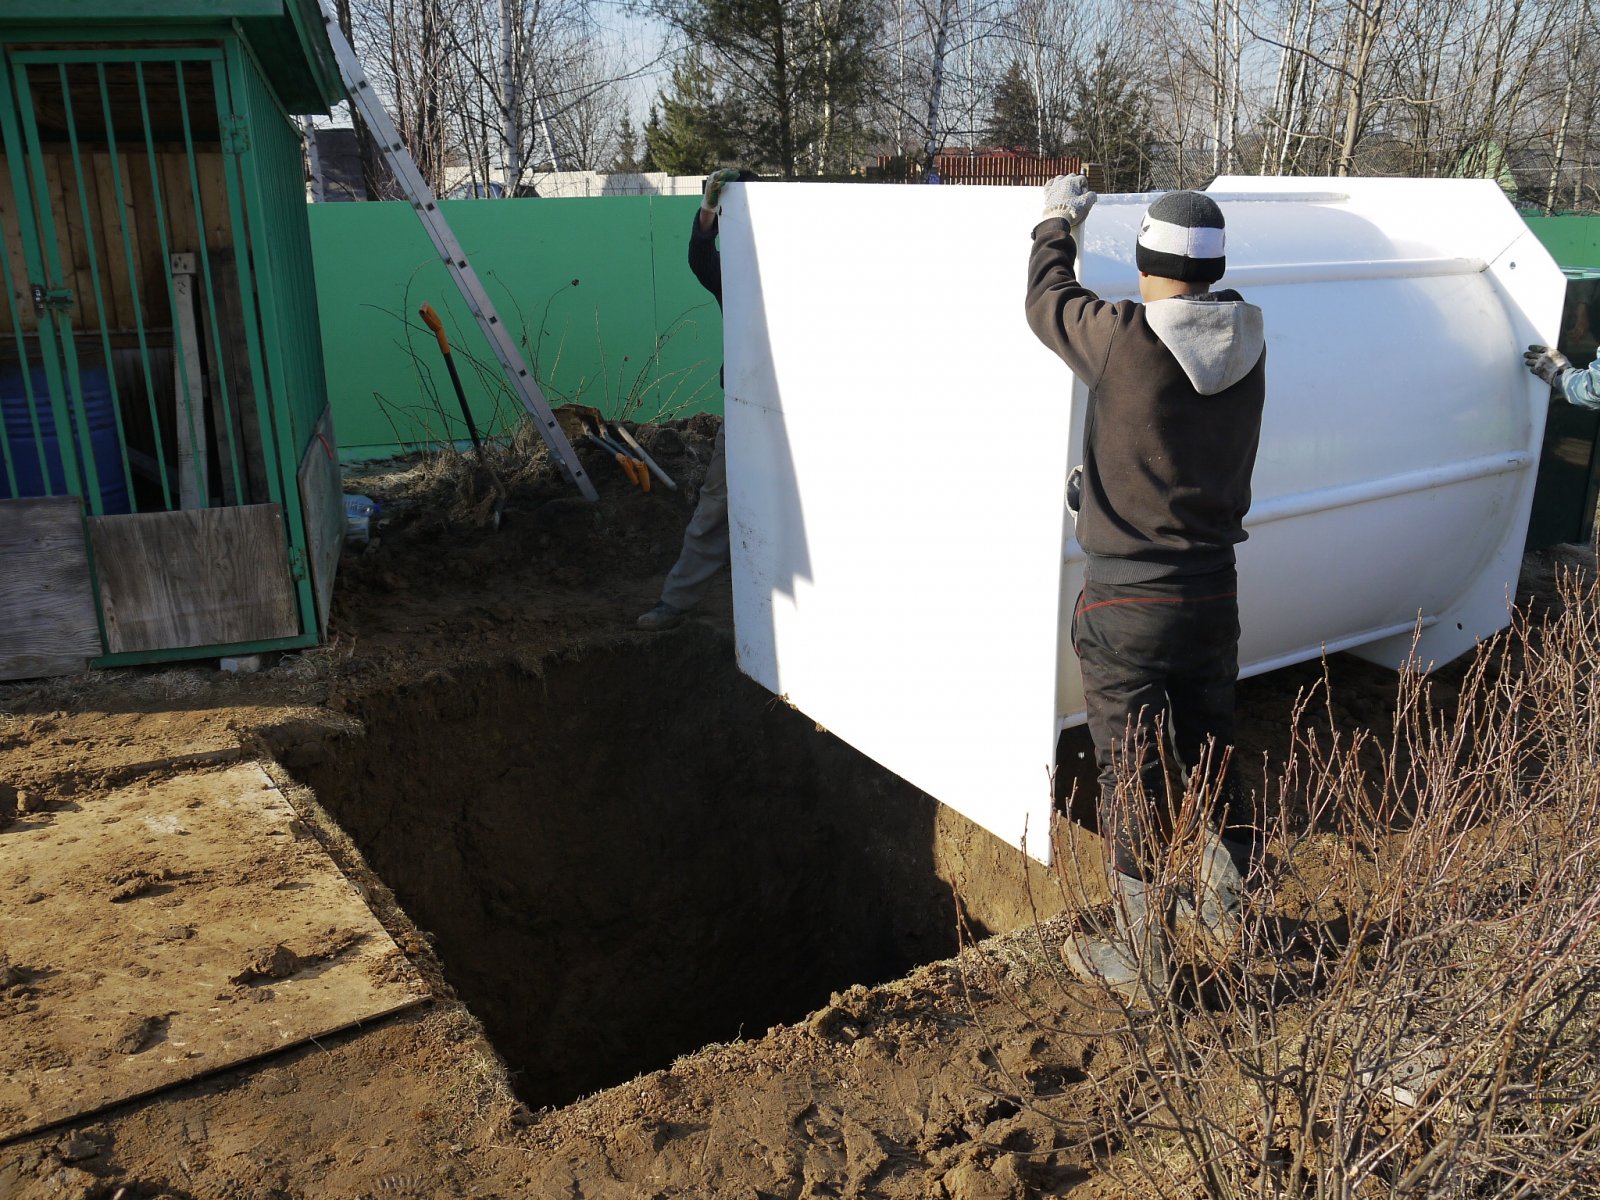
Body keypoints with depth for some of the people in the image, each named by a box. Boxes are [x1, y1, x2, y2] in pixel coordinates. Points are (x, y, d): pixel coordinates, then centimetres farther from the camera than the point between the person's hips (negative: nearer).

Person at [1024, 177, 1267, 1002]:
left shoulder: (1122, 337, -18)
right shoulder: (1247, 345, -2)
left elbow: (1046, 304, 2)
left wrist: (1058, 221, 19)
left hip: (1126, 604, -5)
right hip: (1213, 591, 6)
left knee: (1128, 782, 7)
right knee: (1212, 759, 22)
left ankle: (1140, 960, 19)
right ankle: (1224, 907, 39)